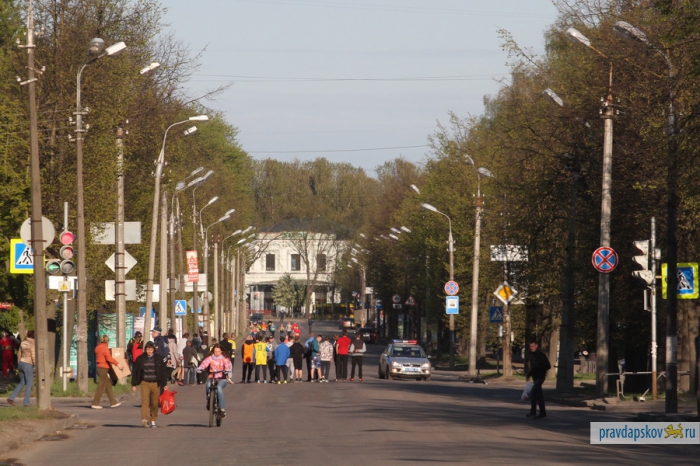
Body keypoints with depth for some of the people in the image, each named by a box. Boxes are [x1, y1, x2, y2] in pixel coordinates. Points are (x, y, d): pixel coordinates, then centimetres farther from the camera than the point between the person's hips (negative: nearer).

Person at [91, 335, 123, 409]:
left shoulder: (98, 348, 12)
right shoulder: (105, 348, -15)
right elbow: (109, 358, -26)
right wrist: (117, 364, -25)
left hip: (99, 367, 9)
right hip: (103, 368, -9)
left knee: (108, 385, 13)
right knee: (101, 386, -5)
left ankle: (113, 402, 17)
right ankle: (95, 403, -5)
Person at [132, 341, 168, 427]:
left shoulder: (159, 359, 3)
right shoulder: (140, 359, 4)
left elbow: (164, 372, 6)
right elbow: (135, 372, 9)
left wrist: (164, 384, 3)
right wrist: (134, 384, 6)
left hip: (156, 384, 1)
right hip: (145, 383, -1)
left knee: (155, 404, 4)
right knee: (145, 401, -16)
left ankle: (153, 421, 17)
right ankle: (144, 419, -27)